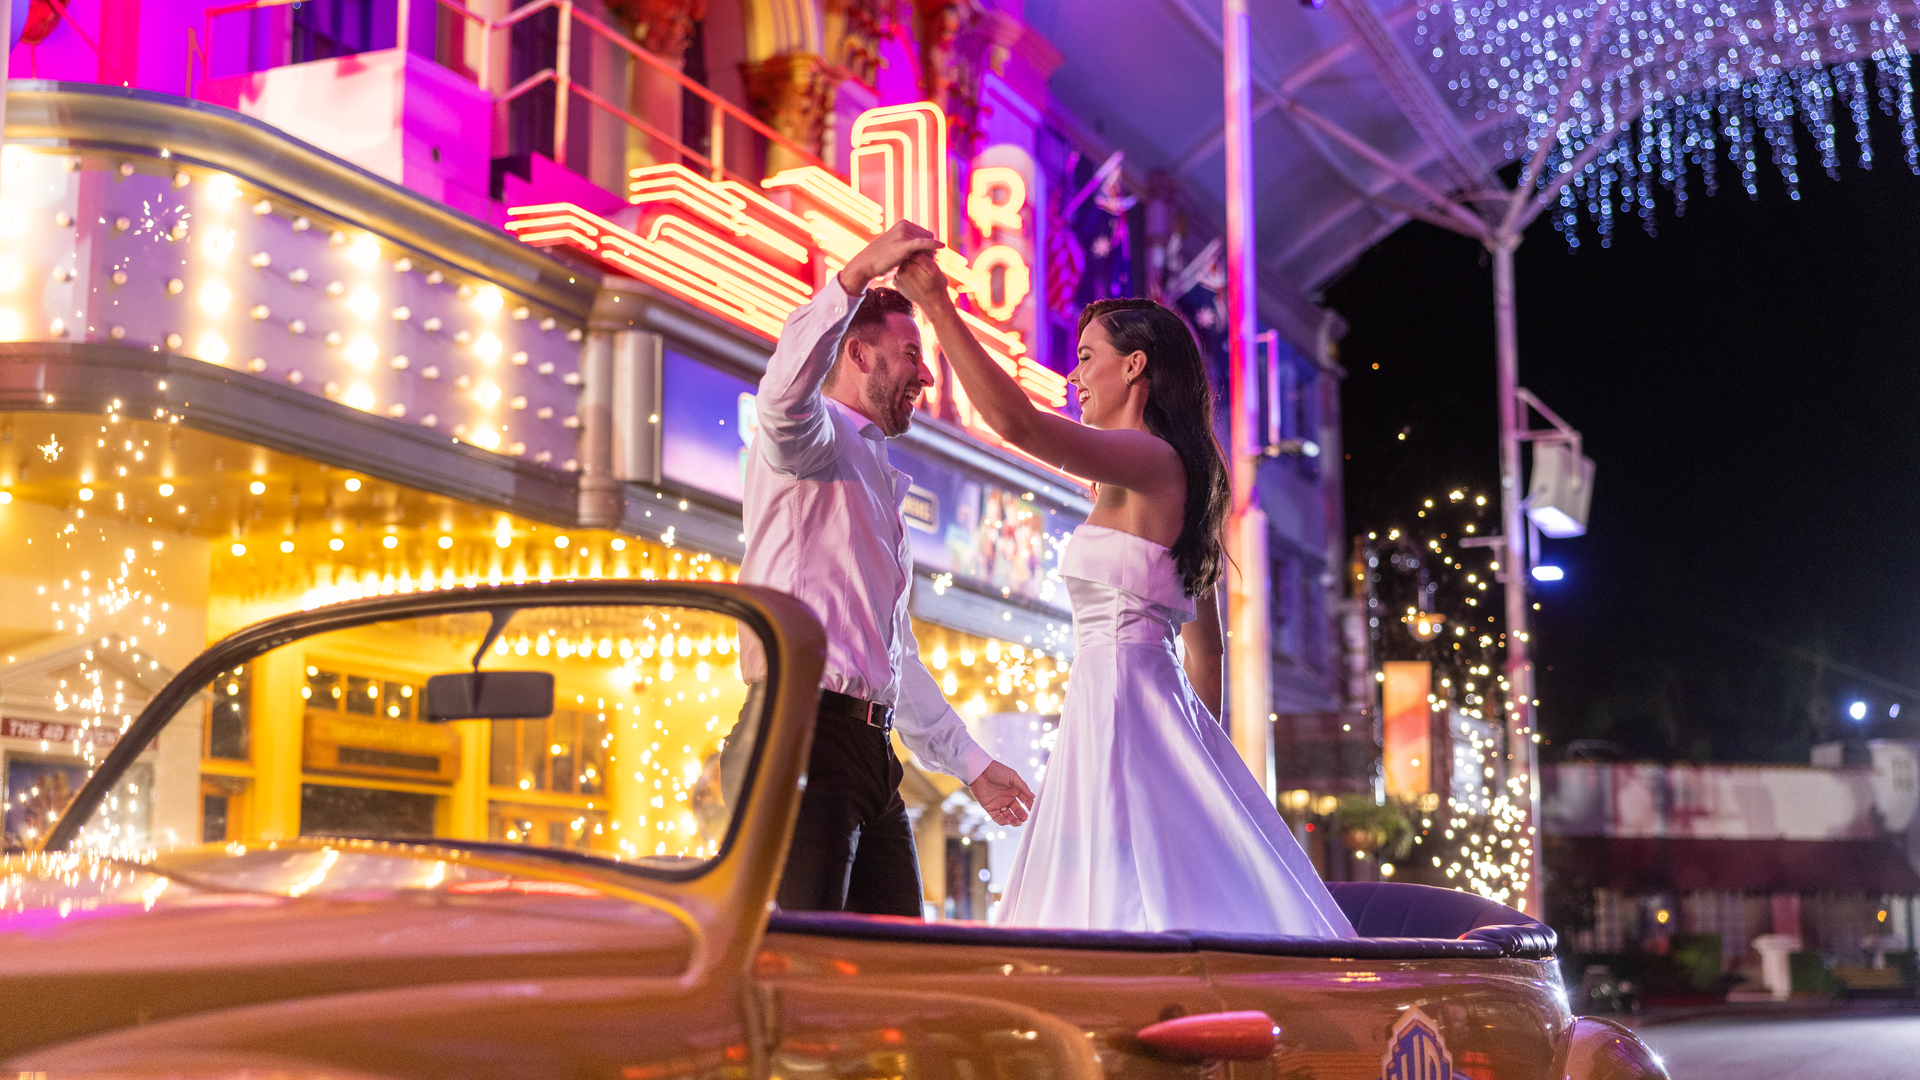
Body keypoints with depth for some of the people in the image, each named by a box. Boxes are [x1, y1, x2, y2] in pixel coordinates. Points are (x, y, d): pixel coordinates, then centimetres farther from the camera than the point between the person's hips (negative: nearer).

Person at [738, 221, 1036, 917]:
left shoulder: (878, 484, 30)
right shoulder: (815, 436, 4)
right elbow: (785, 395, -25)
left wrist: (970, 763, 31)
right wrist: (856, 276, -33)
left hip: (871, 748, 9)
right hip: (801, 730, -9)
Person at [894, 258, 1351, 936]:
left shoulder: (1151, 459, -9)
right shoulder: (1175, 477, 20)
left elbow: (1017, 423, -24)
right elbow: (1205, 645, 24)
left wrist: (938, 306, -21)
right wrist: (1199, 744, 29)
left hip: (1120, 697, -10)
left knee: (1121, 908, -11)